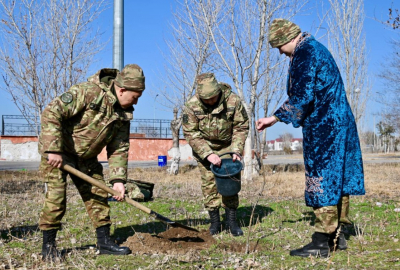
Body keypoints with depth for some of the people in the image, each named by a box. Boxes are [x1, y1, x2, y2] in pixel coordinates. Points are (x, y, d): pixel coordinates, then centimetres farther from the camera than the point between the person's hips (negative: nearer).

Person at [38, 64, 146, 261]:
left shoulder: (123, 113, -2)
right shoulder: (87, 92, -26)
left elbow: (119, 149, 1)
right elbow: (51, 113, -29)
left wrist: (118, 179, -8)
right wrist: (53, 150, -30)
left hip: (86, 157, 7)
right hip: (57, 151, -7)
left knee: (97, 194, 6)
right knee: (56, 195, -9)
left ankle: (104, 242, 15)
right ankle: (48, 245, 6)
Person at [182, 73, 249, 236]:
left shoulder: (233, 101, -20)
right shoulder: (192, 106, -21)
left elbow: (241, 127, -9)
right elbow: (190, 134, -17)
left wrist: (236, 150, -19)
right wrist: (208, 154, -25)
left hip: (228, 146, 0)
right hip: (204, 148, 0)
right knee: (209, 182, -2)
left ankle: (231, 221, 6)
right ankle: (214, 221, 9)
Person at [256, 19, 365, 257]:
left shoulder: (305, 53, -15)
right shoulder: (316, 48, 17)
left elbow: (301, 97, -19)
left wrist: (275, 118, -8)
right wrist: (277, 117, 21)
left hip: (323, 128, -10)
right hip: (340, 124, 10)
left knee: (322, 180, -5)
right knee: (337, 177, 12)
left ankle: (322, 242, 1)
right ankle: (337, 235, 21)